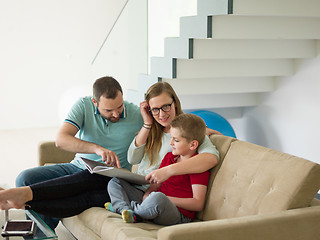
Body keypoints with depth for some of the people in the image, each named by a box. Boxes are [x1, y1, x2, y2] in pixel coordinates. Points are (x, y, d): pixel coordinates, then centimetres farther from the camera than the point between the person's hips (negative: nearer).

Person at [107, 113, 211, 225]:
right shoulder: (169, 157, 19)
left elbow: (198, 204, -14)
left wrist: (169, 199, -17)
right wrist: (147, 194, -3)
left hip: (179, 214, -9)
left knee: (158, 197, -44)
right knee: (115, 182, 9)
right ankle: (125, 209, -21)